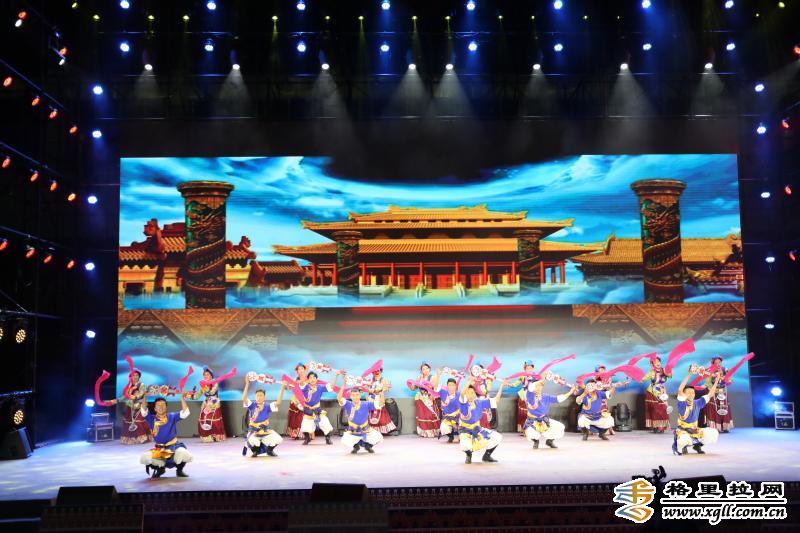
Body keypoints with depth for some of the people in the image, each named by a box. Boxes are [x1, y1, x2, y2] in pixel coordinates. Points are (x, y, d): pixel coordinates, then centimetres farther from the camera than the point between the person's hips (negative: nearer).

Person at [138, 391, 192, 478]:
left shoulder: (172, 416, 0)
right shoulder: (152, 418, 1)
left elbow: (185, 413, -10)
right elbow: (144, 411, -12)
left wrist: (182, 397, -20)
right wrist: (145, 397, -26)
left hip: (174, 446, -2)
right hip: (158, 448, 2)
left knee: (186, 455, -30)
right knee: (144, 458, -20)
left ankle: (179, 470, 6)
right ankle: (160, 468, 12)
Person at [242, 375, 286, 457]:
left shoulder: (267, 406, -3)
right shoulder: (252, 406, -6)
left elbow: (278, 403, -15)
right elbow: (244, 399, -22)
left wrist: (282, 388, -21)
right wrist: (247, 385, -28)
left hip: (266, 432, 2)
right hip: (253, 432, -2)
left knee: (278, 439, -19)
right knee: (254, 442, -35)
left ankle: (269, 450, 15)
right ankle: (255, 450, 5)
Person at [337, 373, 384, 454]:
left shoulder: (366, 405, -10)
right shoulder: (348, 405, -12)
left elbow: (380, 404, -16)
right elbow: (339, 399, -29)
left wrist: (382, 391, -31)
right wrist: (343, 386, -40)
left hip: (366, 431, 1)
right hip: (352, 433, -1)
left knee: (378, 437, -23)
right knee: (345, 441, -29)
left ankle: (368, 445, 13)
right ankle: (356, 446, 9)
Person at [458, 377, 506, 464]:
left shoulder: (480, 402, -5)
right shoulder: (463, 403, -20)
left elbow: (495, 400, -2)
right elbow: (462, 393, -43)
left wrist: (501, 386, -10)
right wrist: (469, 381, -52)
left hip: (477, 428, 5)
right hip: (465, 429, -5)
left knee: (497, 438, -8)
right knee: (465, 445, -37)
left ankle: (487, 456, 15)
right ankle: (469, 455, 2)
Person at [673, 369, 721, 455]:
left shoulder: (697, 403, 0)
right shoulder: (682, 403, -15)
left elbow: (710, 395, 6)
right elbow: (680, 390, -31)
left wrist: (716, 381, -2)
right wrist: (689, 374, -36)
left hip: (694, 430, 6)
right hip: (682, 430, -6)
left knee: (714, 434, -12)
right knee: (684, 441, -38)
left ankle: (697, 445, 12)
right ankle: (682, 447, 1)